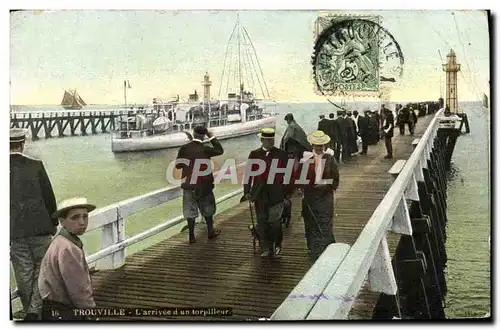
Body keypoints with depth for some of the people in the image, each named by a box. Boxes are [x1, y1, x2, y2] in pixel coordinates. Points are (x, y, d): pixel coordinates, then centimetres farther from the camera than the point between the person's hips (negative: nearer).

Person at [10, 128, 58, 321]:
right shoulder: (36, 166, -8)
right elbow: (49, 197, -5)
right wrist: (53, 223, 8)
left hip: (14, 232, 2)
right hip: (39, 227, -2)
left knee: (24, 275, 12)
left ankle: (30, 312, 21)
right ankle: (35, 310, 1)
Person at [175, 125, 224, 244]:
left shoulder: (184, 148, -8)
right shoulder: (205, 149, -12)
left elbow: (178, 165, -3)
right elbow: (220, 150, 3)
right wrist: (211, 136, 5)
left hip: (188, 185, 1)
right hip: (204, 185, -1)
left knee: (190, 211, 8)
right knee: (207, 209, 17)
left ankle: (191, 236, 11)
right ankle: (211, 231, 29)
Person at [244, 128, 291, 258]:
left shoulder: (282, 154, 2)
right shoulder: (254, 154, 6)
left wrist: (288, 192, 3)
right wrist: (247, 191, 2)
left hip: (276, 193, -2)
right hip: (259, 193, 2)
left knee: (274, 221, -4)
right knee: (261, 222, 6)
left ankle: (276, 246, 17)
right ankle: (265, 248, 19)